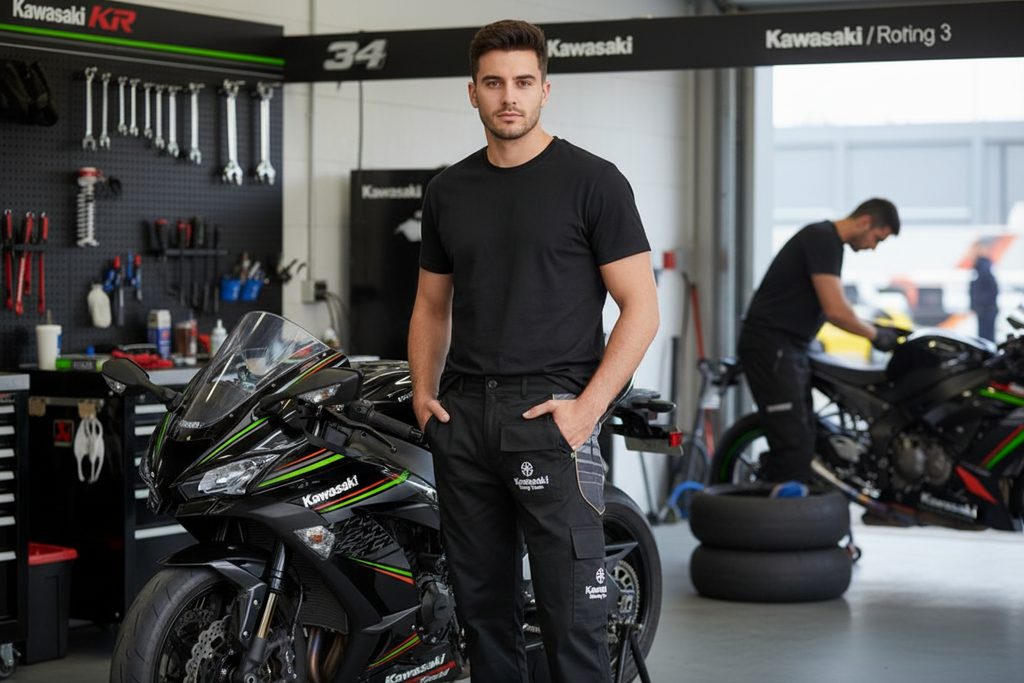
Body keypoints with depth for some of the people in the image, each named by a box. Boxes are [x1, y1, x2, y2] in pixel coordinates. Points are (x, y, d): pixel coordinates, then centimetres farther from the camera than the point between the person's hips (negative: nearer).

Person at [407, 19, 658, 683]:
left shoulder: (592, 181, -2)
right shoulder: (449, 190, 14)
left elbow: (641, 309, -5)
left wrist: (587, 408, -13)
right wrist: (424, 391, 8)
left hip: (550, 411, -5)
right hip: (463, 414, 5)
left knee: (572, 610, -9)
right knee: (483, 603, 10)